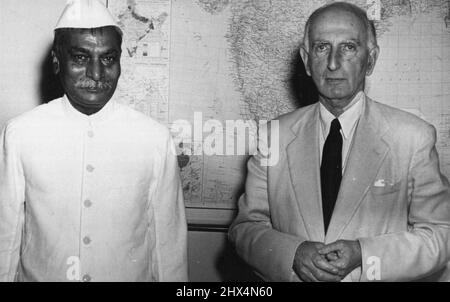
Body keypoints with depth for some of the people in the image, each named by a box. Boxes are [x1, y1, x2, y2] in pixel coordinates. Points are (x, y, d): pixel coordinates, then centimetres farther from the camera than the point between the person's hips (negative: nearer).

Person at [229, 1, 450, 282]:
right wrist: (293, 255, -22)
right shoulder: (274, 136, -7)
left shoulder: (414, 137, -12)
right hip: (293, 274, 1)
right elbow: (246, 226, -5)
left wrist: (363, 254, -22)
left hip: (374, 276, -1)